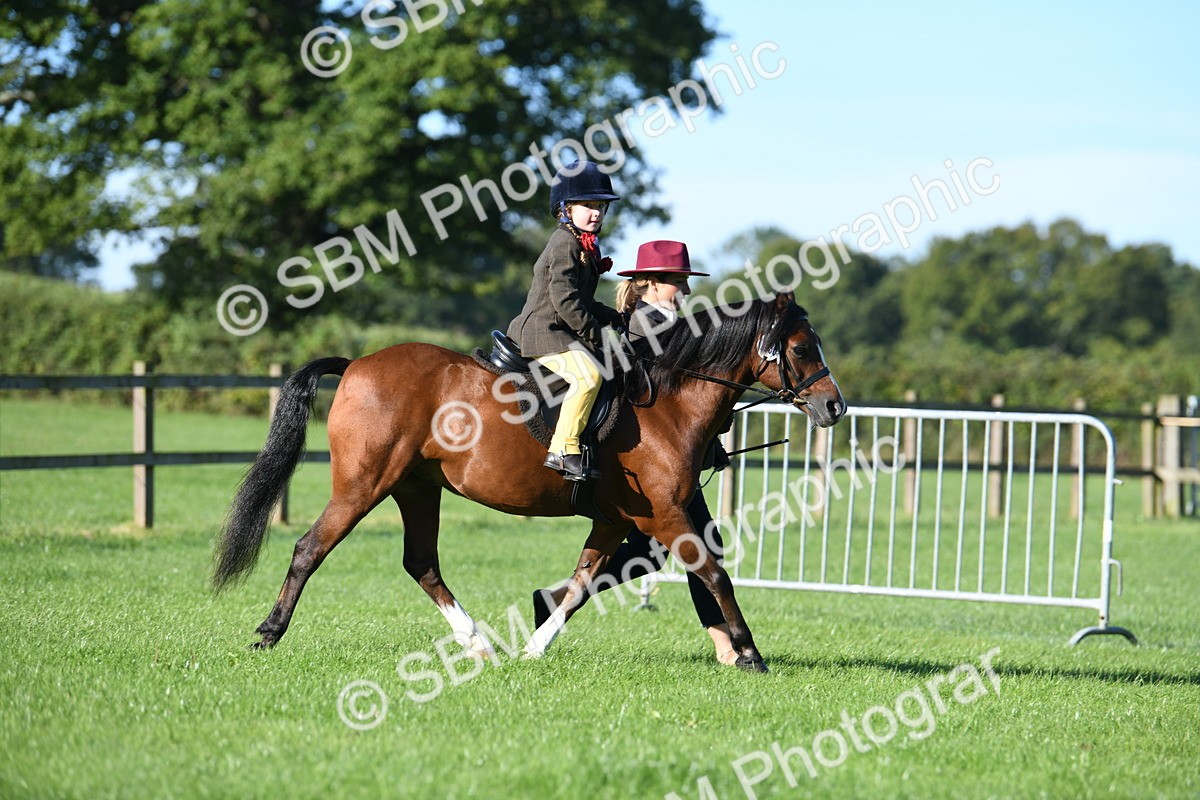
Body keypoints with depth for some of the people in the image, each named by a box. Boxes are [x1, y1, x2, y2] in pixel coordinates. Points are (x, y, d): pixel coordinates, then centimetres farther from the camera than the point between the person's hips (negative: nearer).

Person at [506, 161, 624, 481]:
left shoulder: (583, 245, 20)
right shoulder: (566, 244, -11)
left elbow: (583, 302, 28)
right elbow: (564, 299, -19)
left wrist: (618, 319, 17)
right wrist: (595, 334, -15)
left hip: (559, 332, 11)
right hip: (544, 333, -11)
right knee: (588, 375, -29)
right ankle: (563, 450, -34)